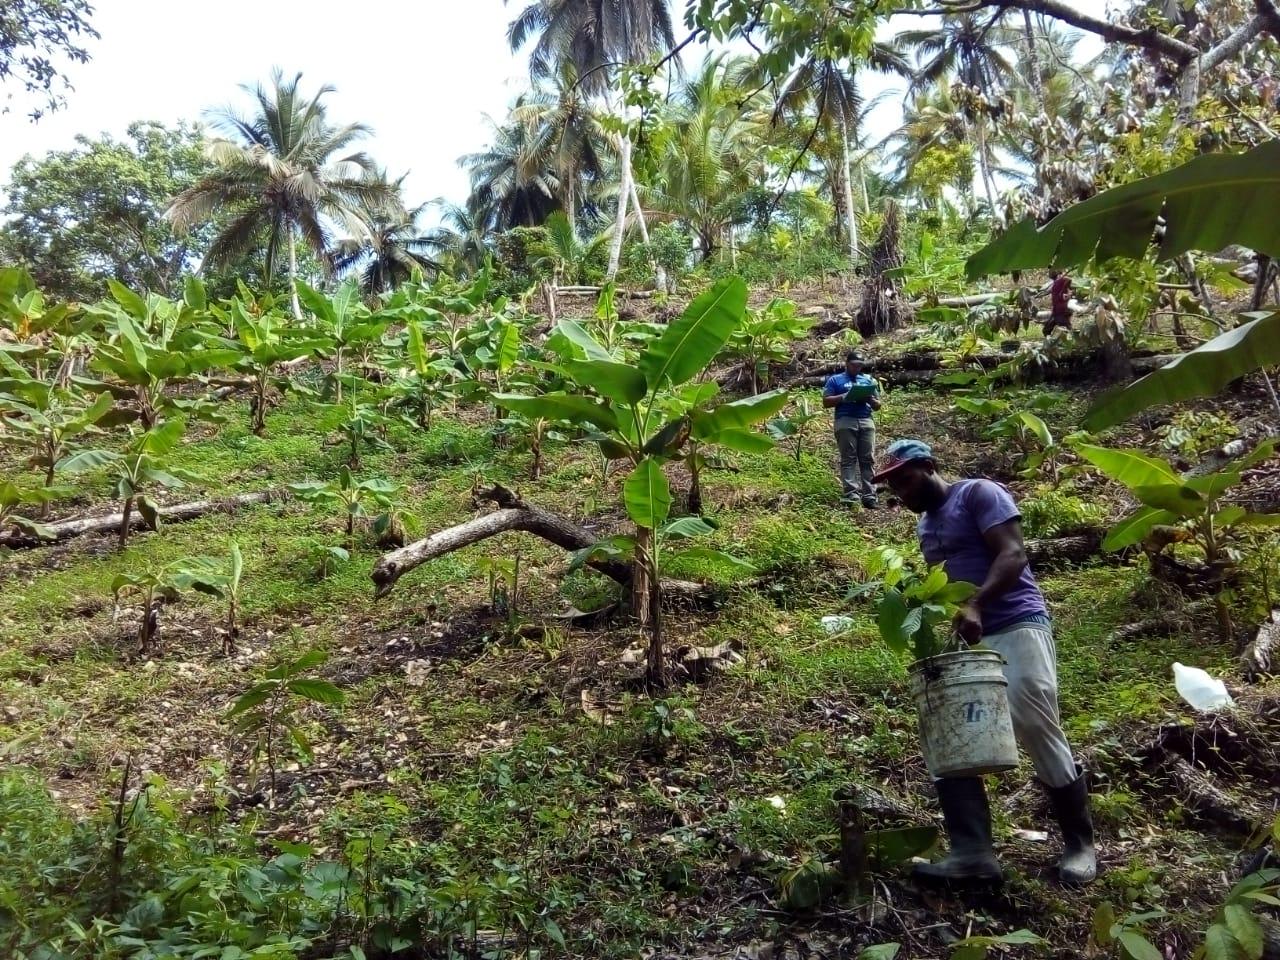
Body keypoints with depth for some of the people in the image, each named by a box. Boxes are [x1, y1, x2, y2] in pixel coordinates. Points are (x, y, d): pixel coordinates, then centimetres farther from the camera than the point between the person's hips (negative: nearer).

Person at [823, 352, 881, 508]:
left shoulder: (869, 380, 23)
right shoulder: (835, 380, 14)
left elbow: (877, 406, 22)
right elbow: (826, 401, 5)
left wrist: (871, 399, -2)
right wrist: (843, 397, -10)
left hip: (866, 422, 3)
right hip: (845, 421, -3)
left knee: (868, 459, -5)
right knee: (848, 459, -8)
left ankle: (869, 496, -8)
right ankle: (851, 494, -14)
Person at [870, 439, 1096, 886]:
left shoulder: (979, 494, -5)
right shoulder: (925, 526, 20)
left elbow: (1013, 554, -17)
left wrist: (976, 604, -31)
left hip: (1016, 627, -8)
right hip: (965, 638, 8)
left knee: (1037, 730, -8)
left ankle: (1079, 844, 9)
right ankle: (972, 852, -3)